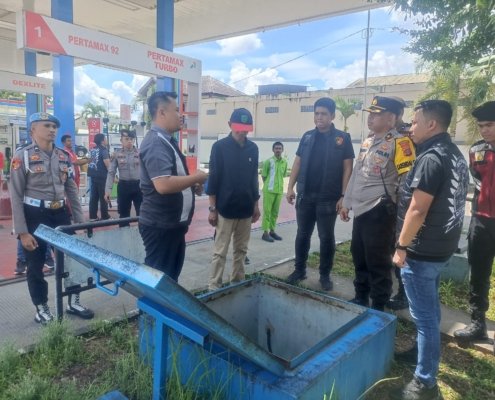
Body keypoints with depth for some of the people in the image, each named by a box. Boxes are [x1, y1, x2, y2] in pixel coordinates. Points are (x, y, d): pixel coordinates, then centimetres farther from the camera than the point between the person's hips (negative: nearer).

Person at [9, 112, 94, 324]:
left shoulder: (64, 156, 7)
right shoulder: (23, 156, -8)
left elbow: (72, 190, 11)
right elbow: (16, 196, -10)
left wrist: (80, 220, 6)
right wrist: (22, 231, -13)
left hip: (61, 214, 5)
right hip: (34, 216, -4)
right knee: (35, 265, 9)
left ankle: (74, 302, 27)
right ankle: (41, 308, 27)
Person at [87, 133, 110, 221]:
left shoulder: (92, 150, 12)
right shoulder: (104, 150, -12)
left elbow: (89, 161, 19)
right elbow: (107, 164, -19)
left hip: (93, 175, 7)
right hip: (102, 176, -7)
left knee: (94, 196, 10)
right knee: (103, 197, -1)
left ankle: (93, 216, 13)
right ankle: (105, 217, 4)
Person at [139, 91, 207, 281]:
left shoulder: (166, 141, 12)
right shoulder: (155, 143, -21)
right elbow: (163, 185, -32)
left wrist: (192, 184, 7)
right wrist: (196, 177, -18)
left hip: (173, 223, 10)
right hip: (160, 226, -10)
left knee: (171, 275, 22)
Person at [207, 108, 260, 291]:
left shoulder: (253, 148, 6)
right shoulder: (220, 147, -7)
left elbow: (254, 178, 12)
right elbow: (213, 178, -7)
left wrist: (256, 205, 12)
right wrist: (212, 208, -9)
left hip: (246, 209, 5)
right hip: (225, 209, -4)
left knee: (241, 250, 13)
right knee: (220, 252, 1)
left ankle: (238, 283, 26)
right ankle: (214, 286, 11)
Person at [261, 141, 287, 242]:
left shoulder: (284, 162, 5)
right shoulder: (268, 161, -8)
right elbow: (263, 175, -2)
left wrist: (277, 184, 11)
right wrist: (268, 185, 4)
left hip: (279, 190, 5)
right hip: (269, 190, -5)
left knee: (275, 212, 12)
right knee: (267, 211, -1)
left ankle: (272, 231, 24)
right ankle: (265, 233, 4)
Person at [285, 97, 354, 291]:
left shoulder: (342, 138, -1)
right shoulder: (307, 136, 9)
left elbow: (347, 168, -4)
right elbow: (297, 163, 10)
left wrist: (343, 196, -10)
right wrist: (290, 187, 1)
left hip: (329, 198, -3)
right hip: (305, 196, 3)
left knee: (326, 238, 6)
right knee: (302, 235, 11)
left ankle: (325, 275, 20)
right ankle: (299, 270, 25)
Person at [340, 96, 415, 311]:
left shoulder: (399, 143, -12)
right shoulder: (367, 142, 13)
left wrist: (390, 208, -16)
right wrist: (347, 202, 19)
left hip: (379, 212, -8)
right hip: (360, 210, 8)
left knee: (378, 261, 4)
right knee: (359, 256, 18)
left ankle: (378, 306, 21)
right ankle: (360, 297, 36)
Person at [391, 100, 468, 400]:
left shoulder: (432, 158, -21)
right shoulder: (454, 154, 10)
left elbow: (418, 210, -24)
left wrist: (402, 247, -16)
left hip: (423, 251, -10)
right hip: (442, 245, 10)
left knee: (424, 315, -1)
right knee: (429, 308, 24)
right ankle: (426, 352, 43)